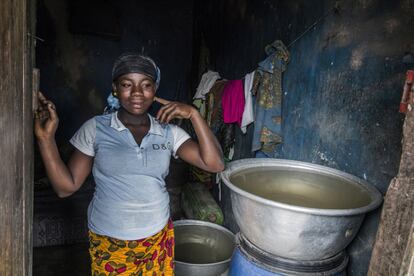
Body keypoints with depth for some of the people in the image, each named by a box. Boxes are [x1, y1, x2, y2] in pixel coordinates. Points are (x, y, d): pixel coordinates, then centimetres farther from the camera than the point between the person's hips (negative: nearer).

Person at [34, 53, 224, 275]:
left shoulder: (169, 132, -4)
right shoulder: (95, 128, -7)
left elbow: (214, 164, -12)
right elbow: (66, 187, -7)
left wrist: (193, 115, -18)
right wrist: (46, 138, -18)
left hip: (158, 240, 2)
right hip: (109, 244, -1)